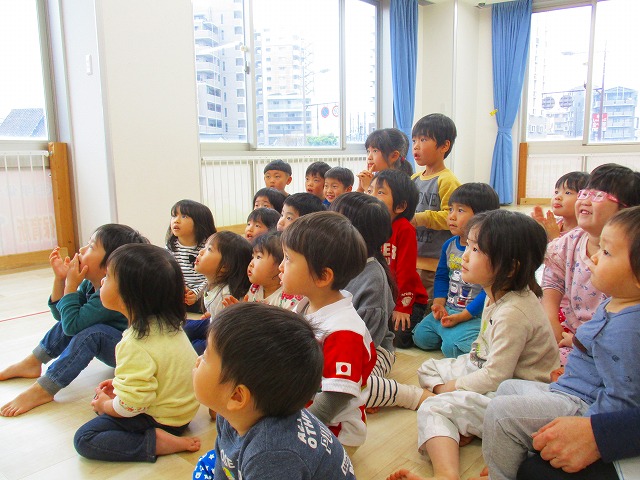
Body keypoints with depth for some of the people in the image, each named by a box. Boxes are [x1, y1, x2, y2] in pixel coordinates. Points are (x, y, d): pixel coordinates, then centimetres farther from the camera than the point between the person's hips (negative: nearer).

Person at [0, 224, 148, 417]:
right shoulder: (89, 284, -1)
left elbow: (72, 324, -31)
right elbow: (60, 313, 9)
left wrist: (71, 285, -22)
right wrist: (60, 279, -4)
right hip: (113, 349, 10)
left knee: (92, 333, -32)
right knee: (67, 321, 10)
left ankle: (42, 390, -21)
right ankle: (31, 363, 18)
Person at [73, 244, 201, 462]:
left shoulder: (134, 345, -30)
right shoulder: (168, 323, -3)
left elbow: (130, 405, -25)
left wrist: (105, 406, -5)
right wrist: (119, 384, 13)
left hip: (161, 420, -9)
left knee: (84, 439, -7)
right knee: (102, 399, 21)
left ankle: (157, 442, -15)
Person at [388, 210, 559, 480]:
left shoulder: (513, 313, -28)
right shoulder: (496, 295, 3)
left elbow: (496, 377, -25)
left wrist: (455, 385, -12)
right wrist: (465, 365, 3)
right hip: (492, 374, 11)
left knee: (433, 409, -22)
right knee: (428, 368, 14)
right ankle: (457, 426, -8)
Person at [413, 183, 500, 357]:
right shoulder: (449, 245, 6)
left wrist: (462, 316, -21)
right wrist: (439, 303, -2)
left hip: (475, 315, -7)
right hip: (447, 310, 7)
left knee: (452, 347, -23)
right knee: (420, 337, -2)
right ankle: (453, 333, 18)